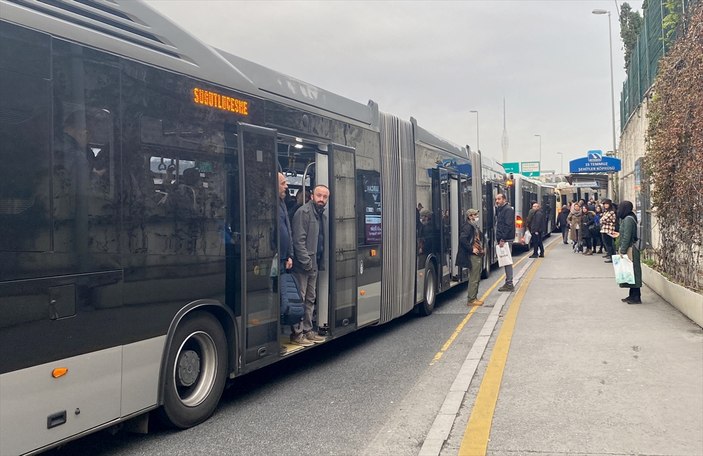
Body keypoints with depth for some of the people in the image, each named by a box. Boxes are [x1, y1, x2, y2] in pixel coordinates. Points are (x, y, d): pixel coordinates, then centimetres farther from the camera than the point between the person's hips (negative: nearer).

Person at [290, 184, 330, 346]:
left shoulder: (320, 214, 15)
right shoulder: (303, 212, -12)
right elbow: (299, 240, -18)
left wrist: (319, 263, 12)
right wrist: (306, 262, -20)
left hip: (313, 265, 9)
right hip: (302, 265, -9)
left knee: (310, 299, 14)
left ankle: (308, 331, 23)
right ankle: (297, 334, 1)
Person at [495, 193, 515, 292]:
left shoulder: (508, 209, -12)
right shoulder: (500, 209, 17)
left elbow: (508, 225, -19)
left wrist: (503, 239, -23)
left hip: (506, 239, -9)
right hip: (503, 239, 9)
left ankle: (509, 284, -4)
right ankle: (508, 282, 17)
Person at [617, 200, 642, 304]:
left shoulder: (628, 219, -17)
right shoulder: (626, 219, 14)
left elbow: (627, 237, -20)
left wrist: (622, 251, -19)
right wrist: (621, 249, 17)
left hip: (630, 250, -10)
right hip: (628, 249, 10)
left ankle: (636, 297, -1)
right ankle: (632, 295, 21)